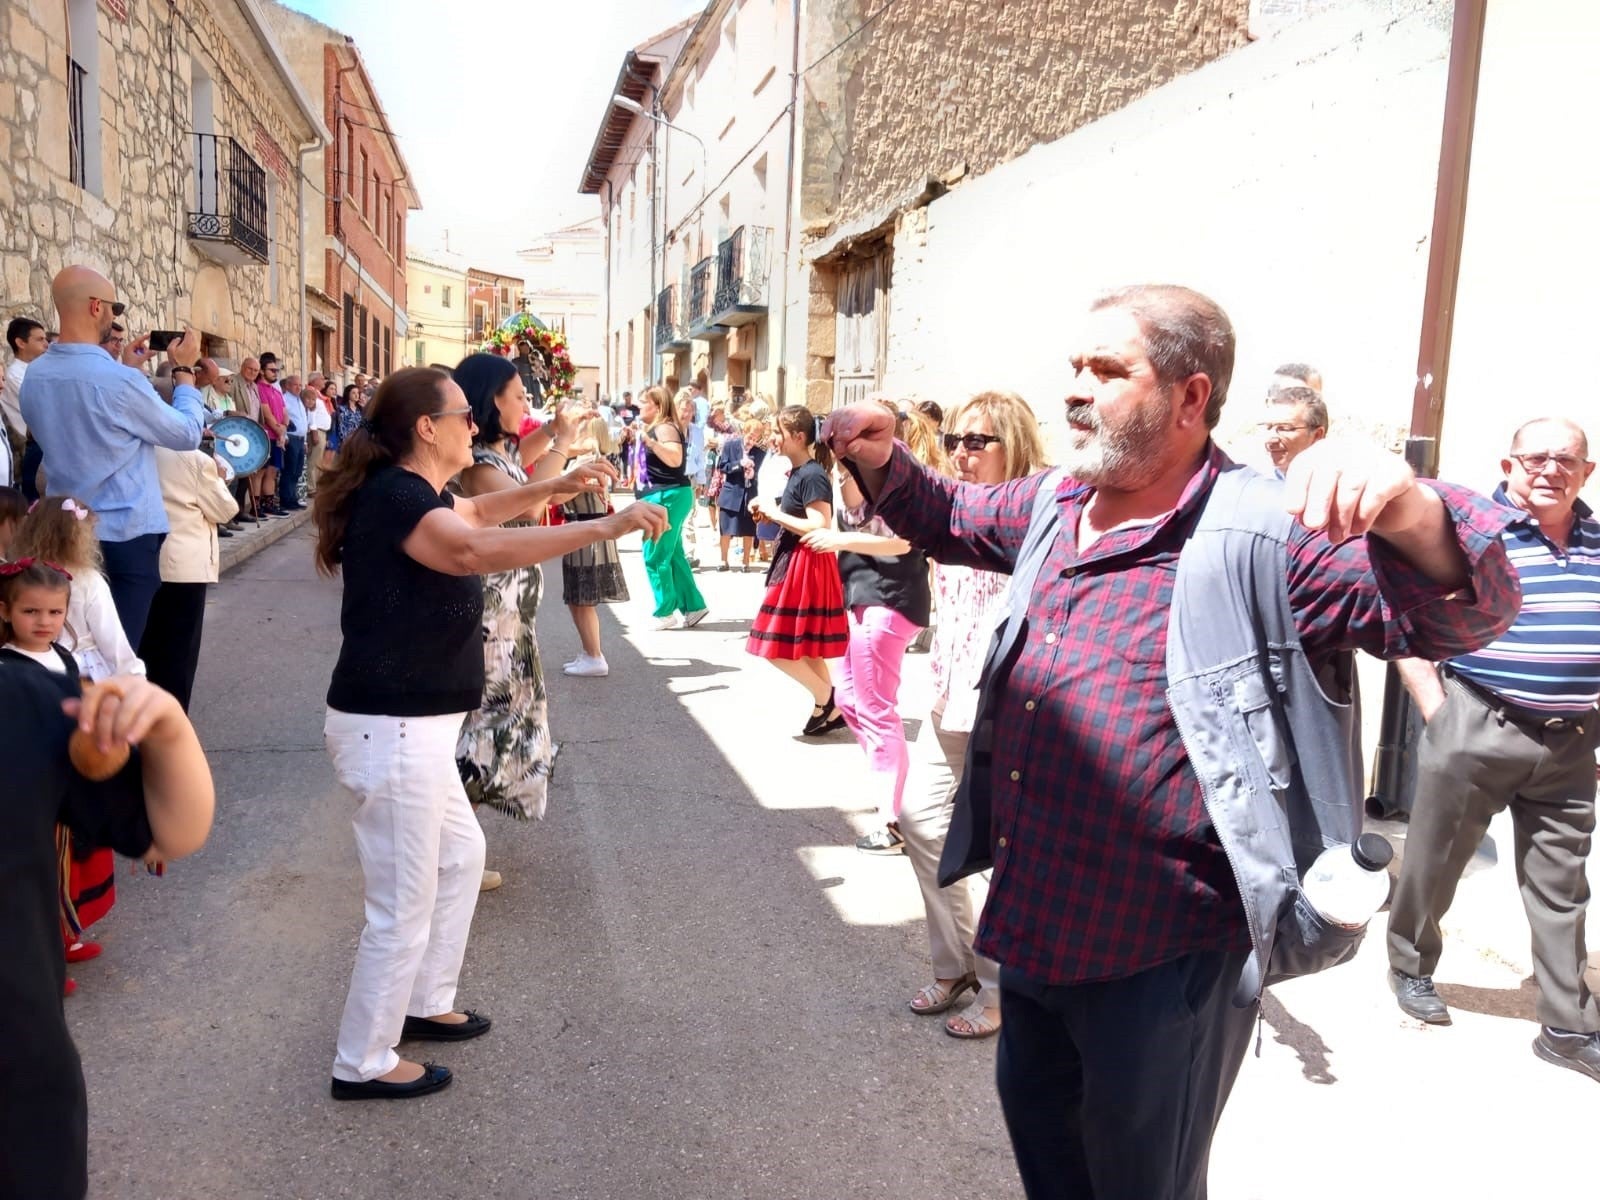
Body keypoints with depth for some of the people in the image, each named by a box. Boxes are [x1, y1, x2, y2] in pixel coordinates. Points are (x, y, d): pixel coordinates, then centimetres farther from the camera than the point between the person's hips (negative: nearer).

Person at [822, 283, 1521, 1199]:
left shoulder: (1262, 535, -20)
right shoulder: (1056, 502, 3)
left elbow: (1465, 613, -27)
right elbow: (948, 521, 20)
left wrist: (1408, 508, -49)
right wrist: (883, 460, 0)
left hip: (1163, 954, -7)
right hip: (1033, 920, 7)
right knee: (1036, 1119, 29)